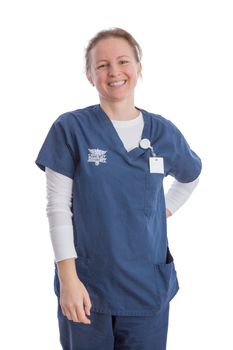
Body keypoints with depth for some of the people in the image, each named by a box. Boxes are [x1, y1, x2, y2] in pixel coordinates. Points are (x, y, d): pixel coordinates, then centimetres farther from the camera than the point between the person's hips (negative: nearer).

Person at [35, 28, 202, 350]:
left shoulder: (164, 132, 3)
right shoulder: (71, 128, -6)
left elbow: (191, 176, 23)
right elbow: (58, 206, -8)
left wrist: (166, 210, 9)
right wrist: (68, 278, -13)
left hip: (148, 287, 3)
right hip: (87, 287, -2)